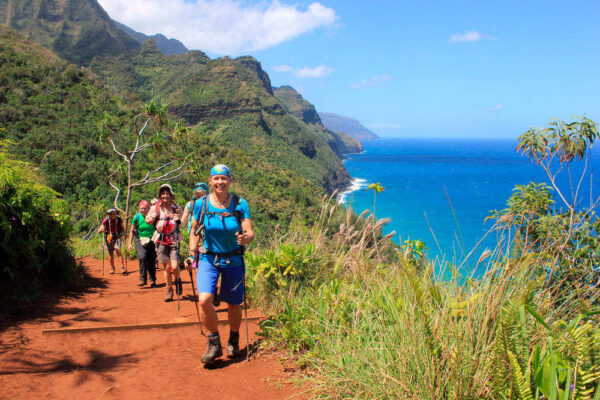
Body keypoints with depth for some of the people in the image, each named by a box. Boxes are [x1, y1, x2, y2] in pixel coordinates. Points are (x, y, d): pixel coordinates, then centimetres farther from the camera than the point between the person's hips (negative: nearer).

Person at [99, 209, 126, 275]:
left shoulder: (119, 219, -9)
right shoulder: (106, 220, -12)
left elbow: (122, 227, 7)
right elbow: (99, 230, -11)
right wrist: (102, 229, -32)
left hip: (117, 237, -1)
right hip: (109, 237, 1)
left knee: (118, 251, -17)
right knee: (111, 253, 7)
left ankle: (123, 267, -15)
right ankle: (112, 268, 26)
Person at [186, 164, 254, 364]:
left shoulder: (240, 204, -9)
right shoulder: (201, 204, -5)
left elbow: (250, 234, -12)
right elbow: (195, 230, 10)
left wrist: (245, 238, -34)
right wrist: (192, 254, 4)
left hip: (233, 260, 0)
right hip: (208, 259, 0)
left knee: (234, 304, 8)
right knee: (204, 300, -20)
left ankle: (233, 341, 35)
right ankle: (214, 343, 1)